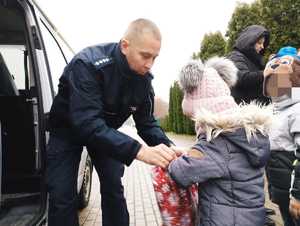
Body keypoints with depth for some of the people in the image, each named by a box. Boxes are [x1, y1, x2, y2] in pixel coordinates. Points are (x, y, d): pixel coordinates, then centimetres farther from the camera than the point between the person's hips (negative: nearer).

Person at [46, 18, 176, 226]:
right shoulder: (88, 64, -35)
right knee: (62, 196, -6)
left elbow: (147, 122, -11)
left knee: (114, 188, 2)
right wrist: (139, 150, -53)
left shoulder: (144, 78, -16)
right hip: (68, 128, -4)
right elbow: (87, 123, -44)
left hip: (106, 132, 4)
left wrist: (168, 147, -31)